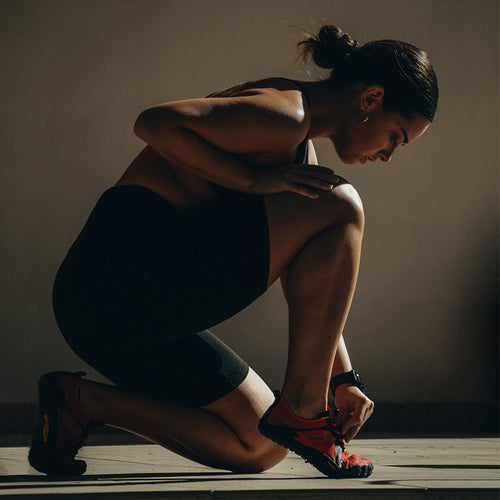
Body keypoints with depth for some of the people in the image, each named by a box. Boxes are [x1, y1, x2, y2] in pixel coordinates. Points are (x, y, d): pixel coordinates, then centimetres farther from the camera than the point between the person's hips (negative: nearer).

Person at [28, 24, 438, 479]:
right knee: (341, 206, -11)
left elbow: (311, 280, 23)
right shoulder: (285, 113, -9)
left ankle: (85, 402, 8)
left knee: (262, 447, 13)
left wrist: (343, 379, 17)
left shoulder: (302, 145, 22)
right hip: (127, 273, -10)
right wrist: (256, 180, -19)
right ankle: (301, 409, -8)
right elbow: (155, 123, -22)